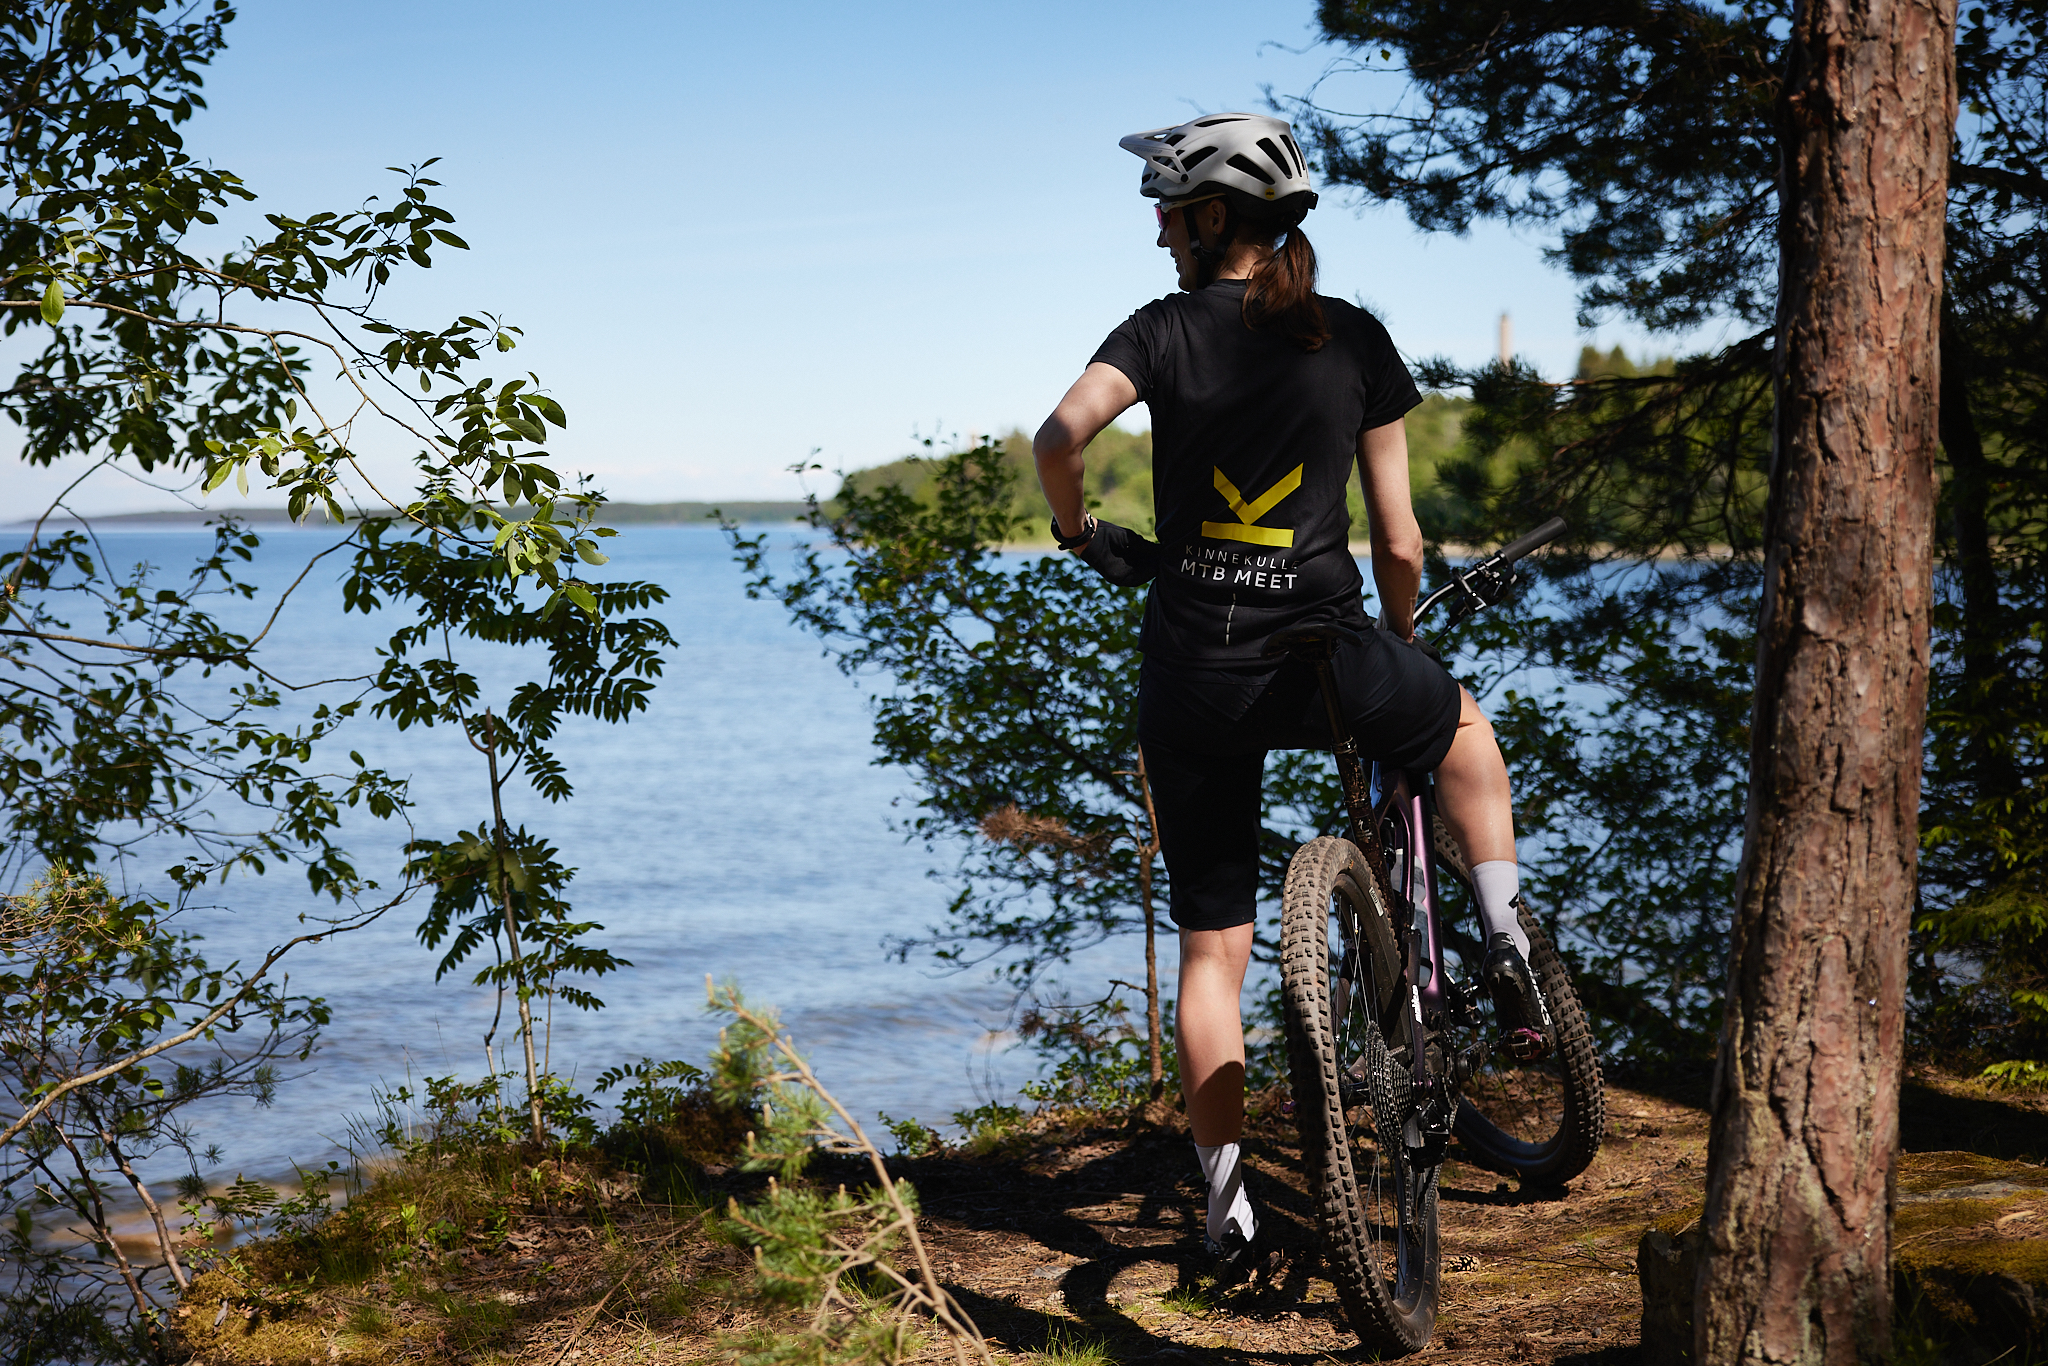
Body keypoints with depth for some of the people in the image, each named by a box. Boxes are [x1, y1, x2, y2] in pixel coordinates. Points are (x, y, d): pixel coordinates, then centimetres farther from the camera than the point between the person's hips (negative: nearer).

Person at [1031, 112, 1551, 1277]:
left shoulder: (1167, 330, -1)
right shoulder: (1354, 341, 3)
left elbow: (1061, 432, -20)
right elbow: (1400, 545, 2)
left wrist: (1079, 530, -1)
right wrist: (1399, 639, 20)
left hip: (1192, 678, 0)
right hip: (1326, 662, 0)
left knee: (1211, 945, 12)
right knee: (1463, 726, 34)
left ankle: (1229, 1206, 11)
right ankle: (1507, 944, 20)